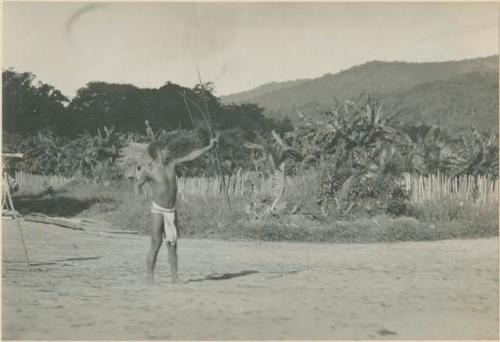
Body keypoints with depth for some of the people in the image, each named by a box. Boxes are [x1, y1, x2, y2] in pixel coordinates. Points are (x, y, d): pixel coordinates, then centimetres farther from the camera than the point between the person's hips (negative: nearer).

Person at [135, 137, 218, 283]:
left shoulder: (172, 163, 3)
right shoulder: (149, 170, -12)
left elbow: (190, 156, 9)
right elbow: (138, 185, -13)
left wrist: (209, 147, 11)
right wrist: (138, 180, -35)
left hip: (172, 212, 5)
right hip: (158, 211, -5)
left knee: (172, 246, 6)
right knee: (156, 244, -8)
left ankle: (175, 278, 10)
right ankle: (150, 278, 0)